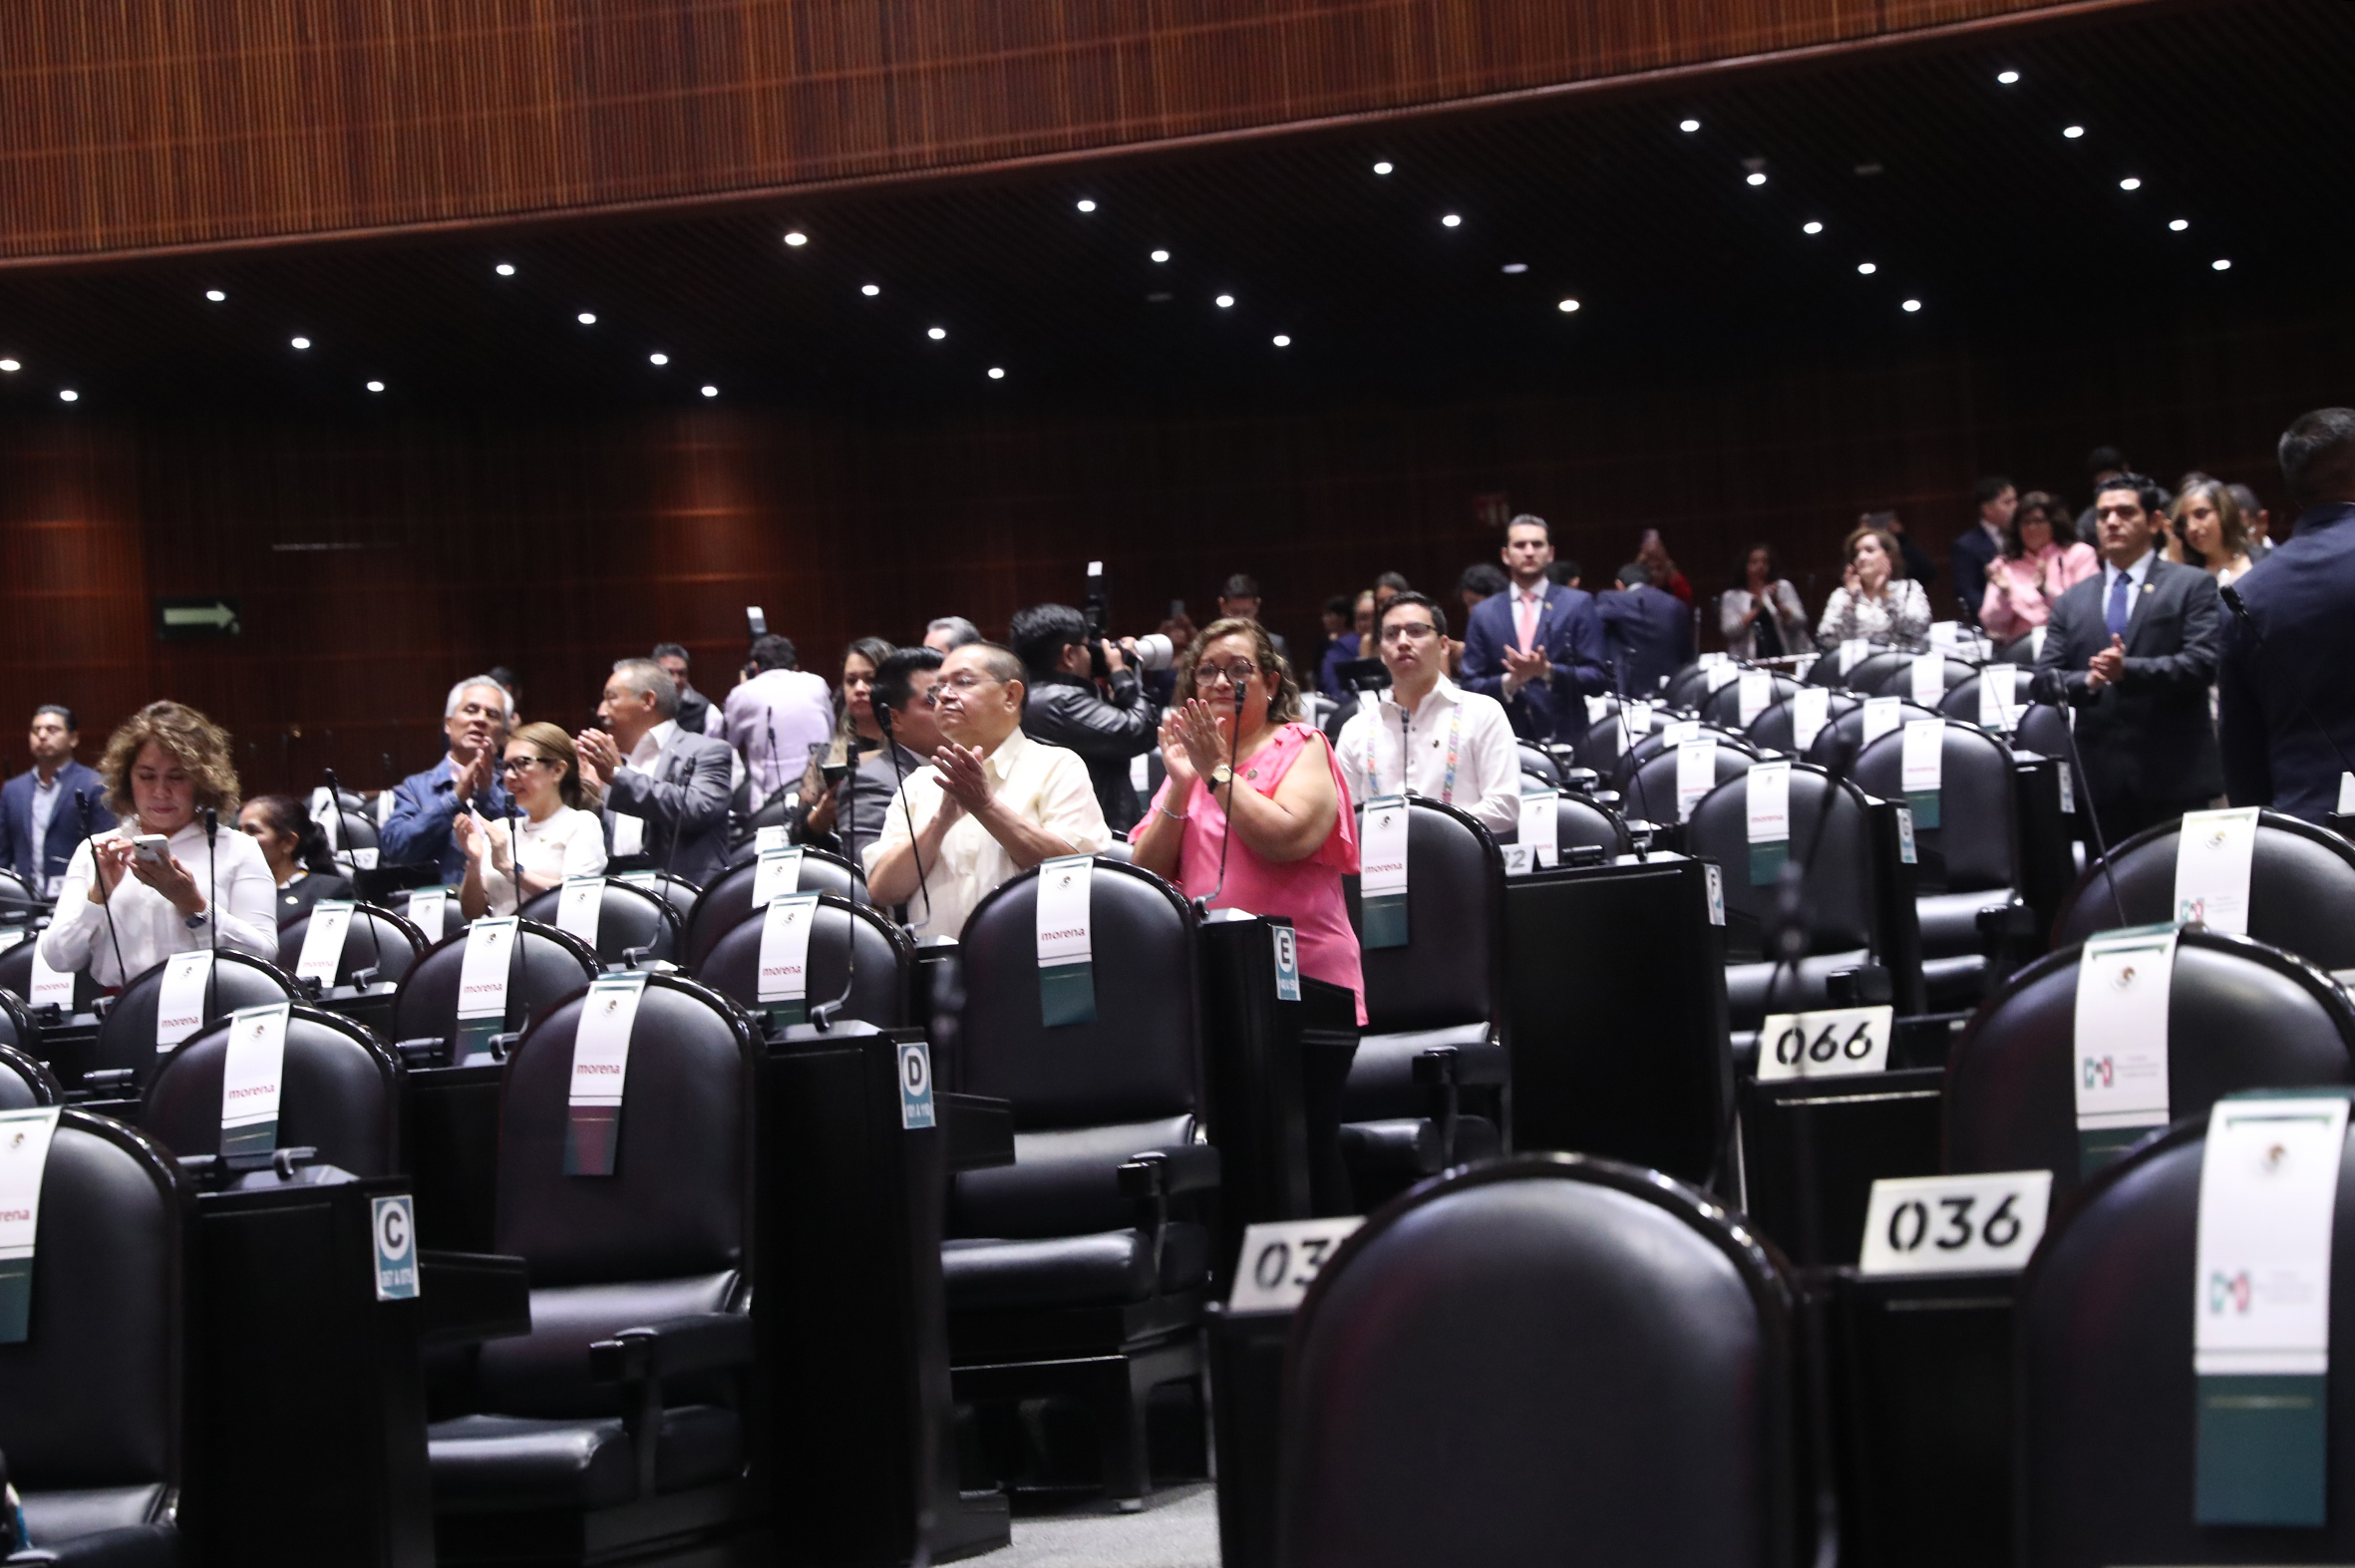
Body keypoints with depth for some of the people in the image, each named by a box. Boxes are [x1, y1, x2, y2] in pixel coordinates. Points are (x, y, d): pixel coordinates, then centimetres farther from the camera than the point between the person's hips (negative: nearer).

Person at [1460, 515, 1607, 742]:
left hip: (1565, 738, -1)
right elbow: (1471, 686, 9)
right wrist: (1509, 682, -11)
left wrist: (1549, 671, -16)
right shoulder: (1484, 614, 11)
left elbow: (1598, 680, 1)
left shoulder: (1578, 604, 6)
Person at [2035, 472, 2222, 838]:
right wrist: (2087, 682, -13)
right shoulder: (2071, 602, 16)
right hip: (2101, 777, 3)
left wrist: (2128, 670, -20)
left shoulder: (2192, 585, 5)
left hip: (2173, 774, -3)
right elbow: (2045, 676, 9)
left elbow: (2202, 662, -7)